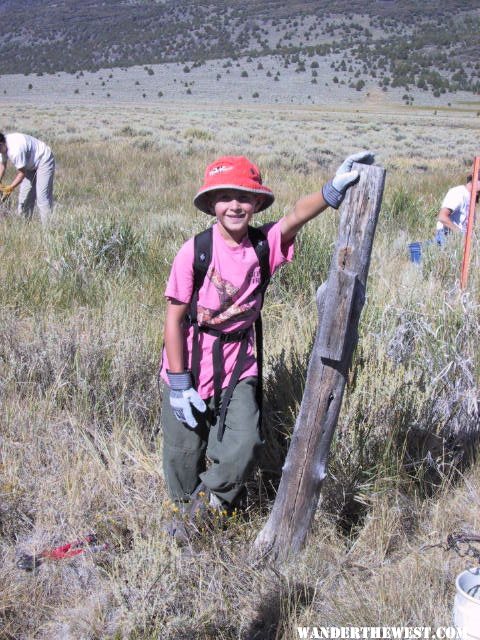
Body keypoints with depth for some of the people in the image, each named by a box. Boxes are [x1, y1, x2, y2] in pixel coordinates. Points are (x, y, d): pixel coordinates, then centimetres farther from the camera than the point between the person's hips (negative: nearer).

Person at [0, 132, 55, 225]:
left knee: (42, 197, -16)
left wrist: (10, 188, -21)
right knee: (24, 196, 8)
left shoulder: (15, 149, -35)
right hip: (30, 165, 10)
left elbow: (22, 172, -26)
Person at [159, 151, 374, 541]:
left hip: (238, 368, 2)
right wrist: (179, 384, -15)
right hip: (190, 367, -2)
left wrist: (334, 190, -44)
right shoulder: (195, 251, -17)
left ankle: (205, 502, 21)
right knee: (184, 452, 12)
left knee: (244, 447, -10)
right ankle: (184, 509, 44)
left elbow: (296, 216, -26)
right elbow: (174, 318, -14)